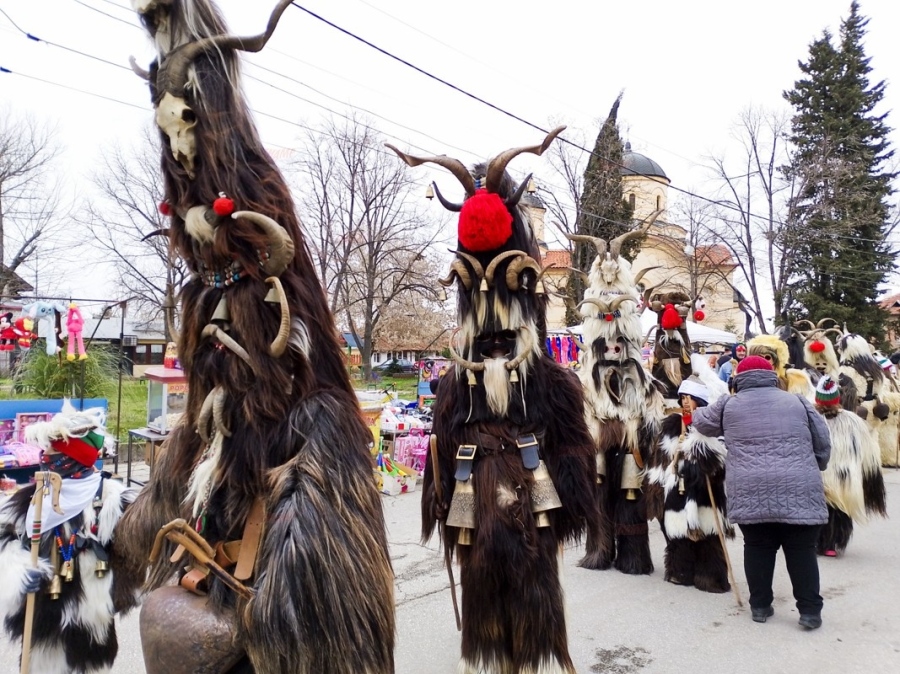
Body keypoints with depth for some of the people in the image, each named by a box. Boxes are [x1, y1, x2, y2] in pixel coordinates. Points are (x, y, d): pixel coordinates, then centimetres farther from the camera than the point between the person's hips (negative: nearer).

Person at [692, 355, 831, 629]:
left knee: (757, 548, 12)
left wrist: (695, 412, 48)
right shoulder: (797, 401, 12)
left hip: (749, 493, 0)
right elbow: (823, 444, 16)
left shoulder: (729, 405, 10)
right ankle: (810, 610, 17)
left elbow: (702, 423, 26)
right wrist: (813, 470, 32)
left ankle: (760, 606, 20)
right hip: (798, 491, 0)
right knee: (802, 550, 11)